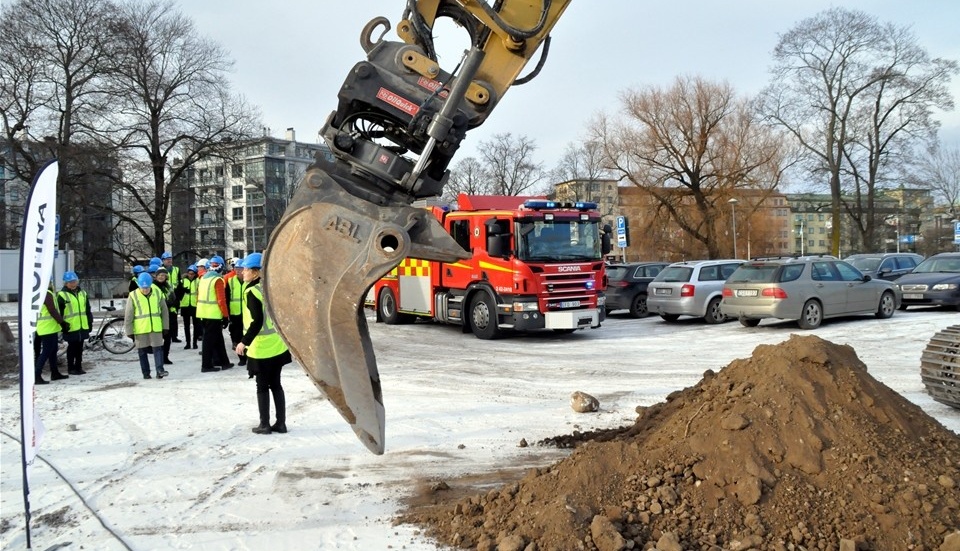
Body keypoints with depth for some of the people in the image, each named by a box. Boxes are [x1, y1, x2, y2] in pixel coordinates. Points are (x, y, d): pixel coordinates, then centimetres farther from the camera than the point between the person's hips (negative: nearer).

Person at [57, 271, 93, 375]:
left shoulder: (83, 293, 13)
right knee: (72, 348, 2)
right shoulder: (62, 295, -5)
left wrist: (90, 323, 15)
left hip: (82, 327, 5)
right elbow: (59, 313, -6)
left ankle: (78, 367, 19)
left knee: (79, 348, 11)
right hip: (71, 327, -5)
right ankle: (71, 368, 11)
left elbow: (88, 310, 18)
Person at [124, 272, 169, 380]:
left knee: (158, 349, -5)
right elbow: (128, 316, -2)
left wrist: (165, 326, 7)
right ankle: (146, 373, 16)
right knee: (142, 351, 7)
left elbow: (164, 311, 8)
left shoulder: (158, 293, 0)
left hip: (156, 328, 1)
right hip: (140, 329, -1)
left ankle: (160, 370, -5)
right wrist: (129, 331, -3)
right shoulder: (133, 296, -6)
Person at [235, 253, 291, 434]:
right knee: (276, 384, 12)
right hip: (276, 344, 7)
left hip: (261, 347, -7)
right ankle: (280, 423, 15)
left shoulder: (252, 292, -15)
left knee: (262, 386, 4)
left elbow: (257, 322, -22)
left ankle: (264, 425, 10)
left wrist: (244, 342, -15)